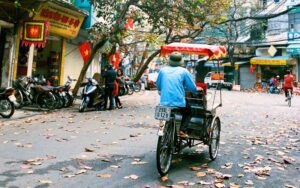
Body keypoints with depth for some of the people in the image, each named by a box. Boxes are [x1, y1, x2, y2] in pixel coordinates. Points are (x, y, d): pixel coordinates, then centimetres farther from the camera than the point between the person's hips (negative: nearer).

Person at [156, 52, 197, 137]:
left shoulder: (163, 70, 6)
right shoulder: (183, 71, -1)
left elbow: (158, 86, 16)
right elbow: (193, 88, 0)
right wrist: (184, 87, 21)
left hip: (164, 103, 3)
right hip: (179, 104, -3)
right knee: (188, 111, 27)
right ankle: (182, 130, 11)